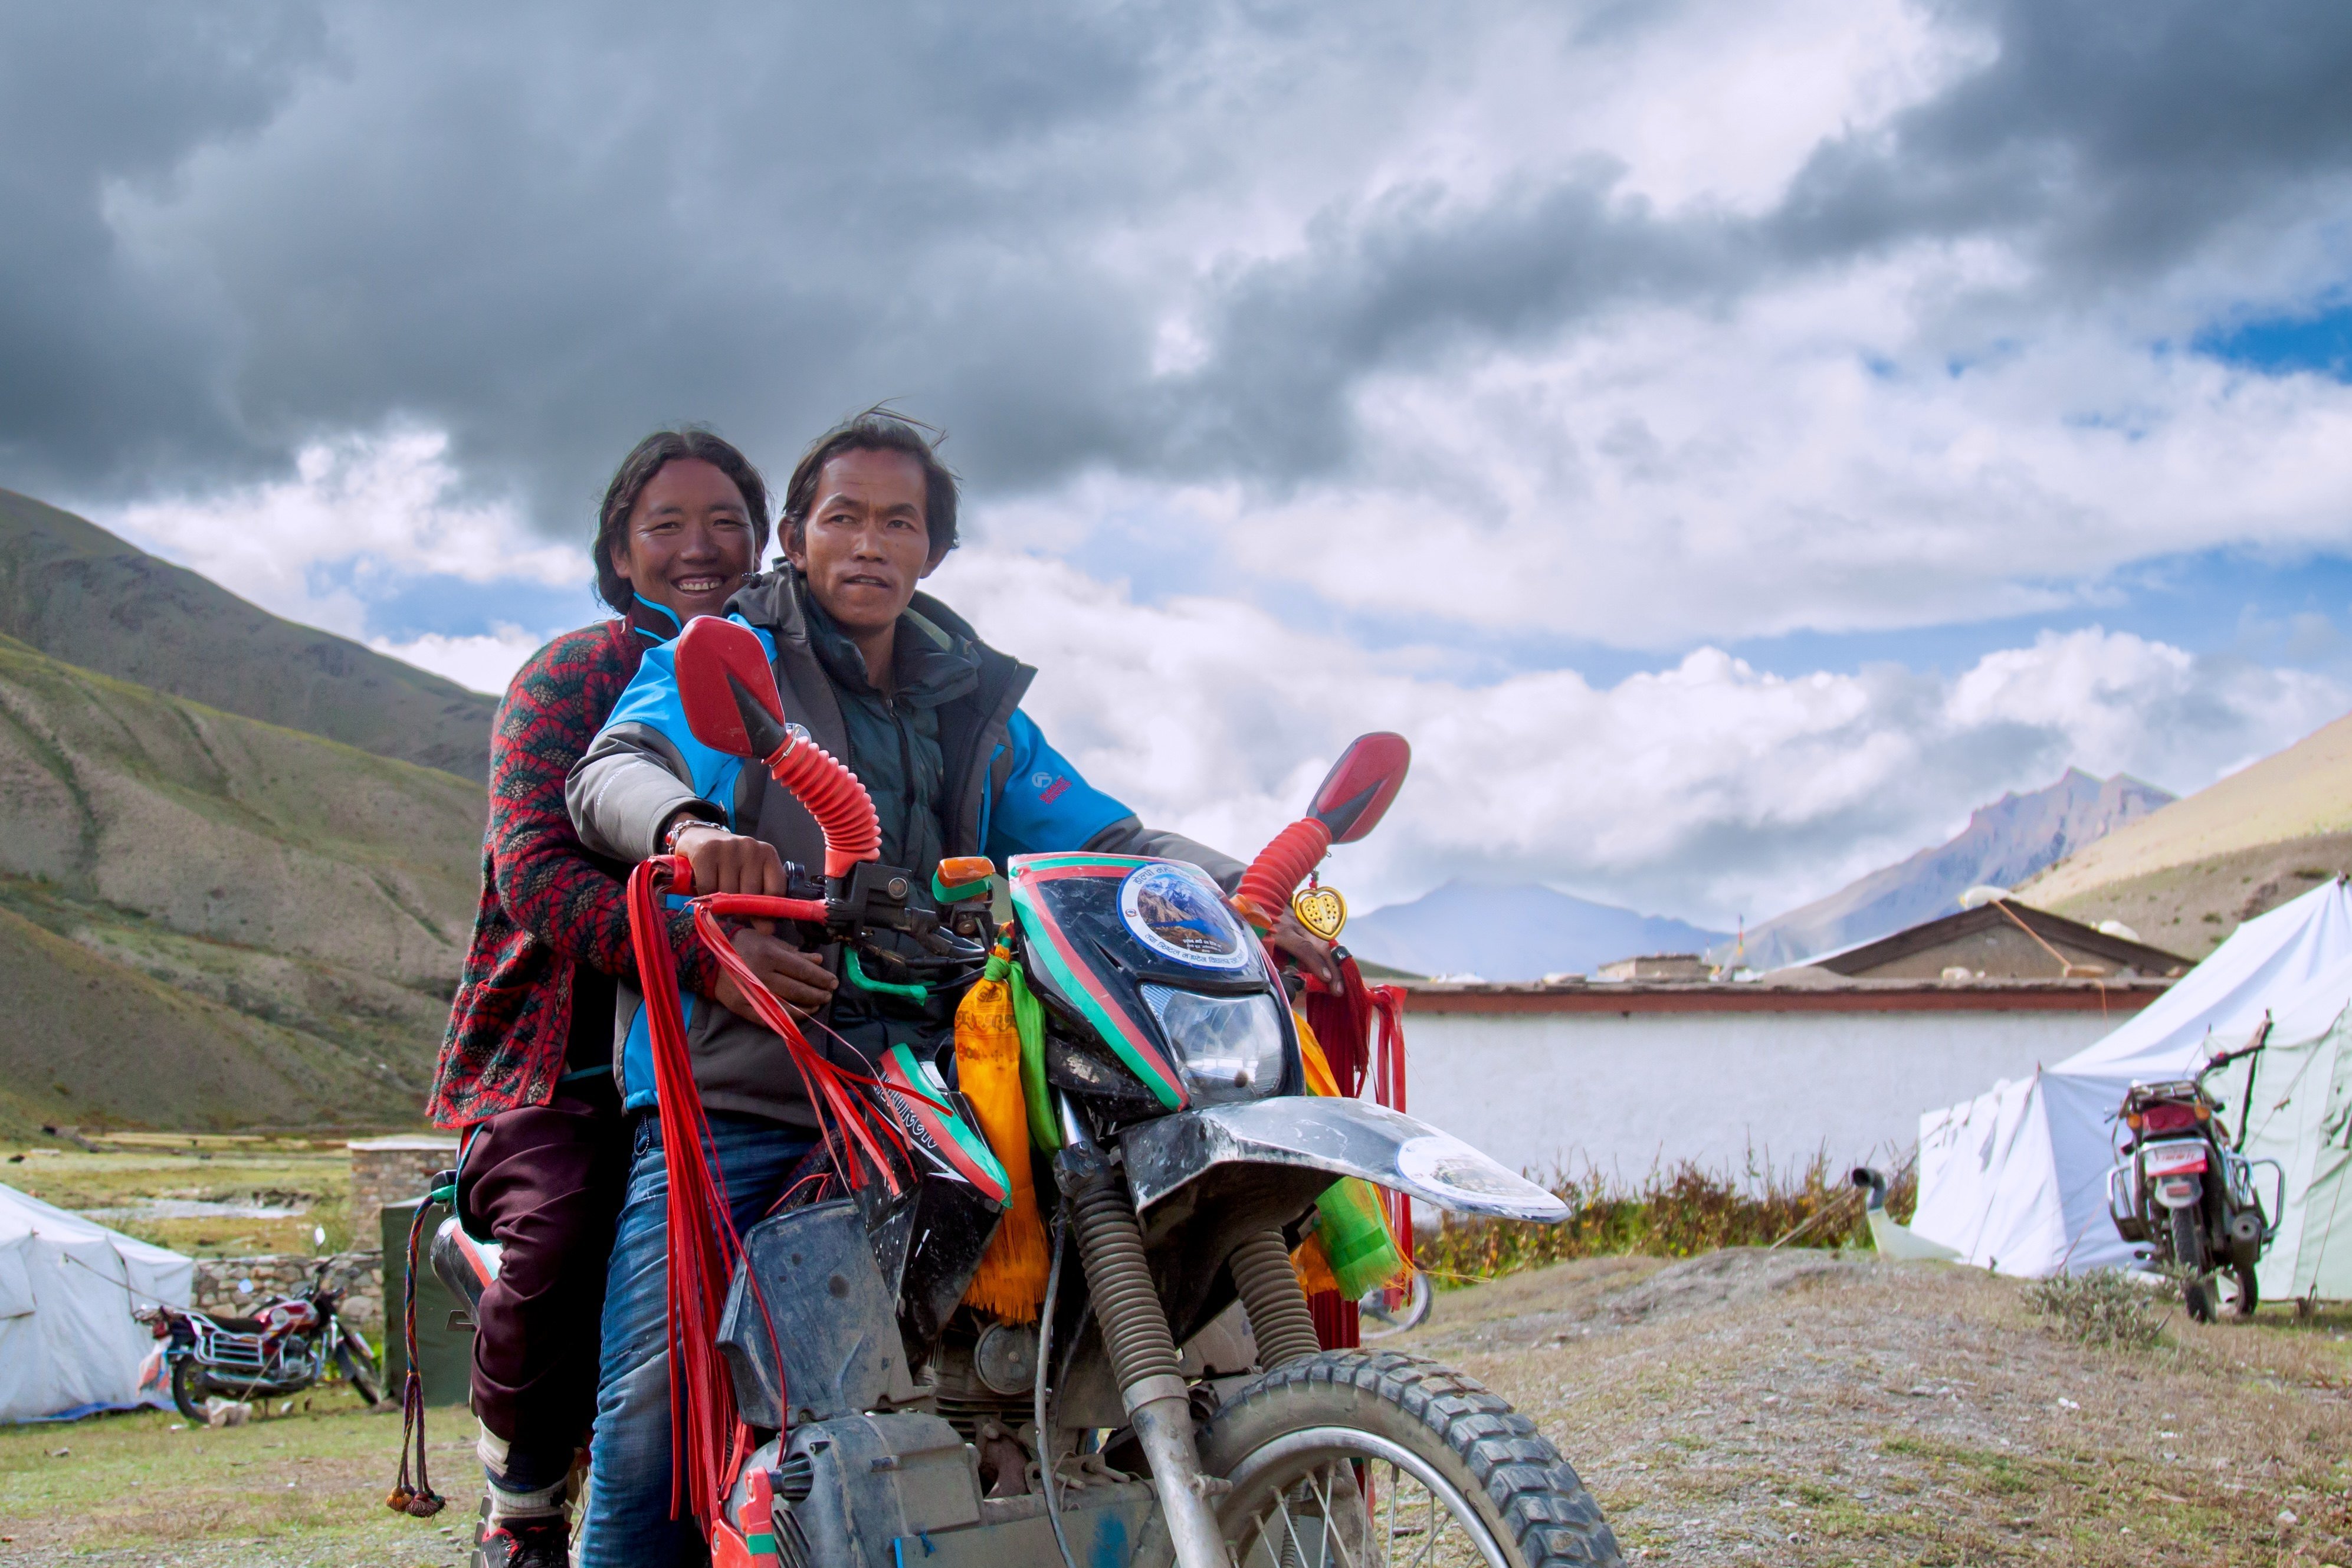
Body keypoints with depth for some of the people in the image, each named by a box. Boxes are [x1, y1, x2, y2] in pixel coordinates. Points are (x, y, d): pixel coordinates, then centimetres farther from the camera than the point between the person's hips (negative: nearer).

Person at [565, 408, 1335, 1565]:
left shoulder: (974, 704, 24)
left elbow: (1099, 834, 17)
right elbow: (611, 770, -8)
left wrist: (1237, 890, -4)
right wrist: (686, 824, -33)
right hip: (735, 1098, -4)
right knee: (656, 1426, -16)